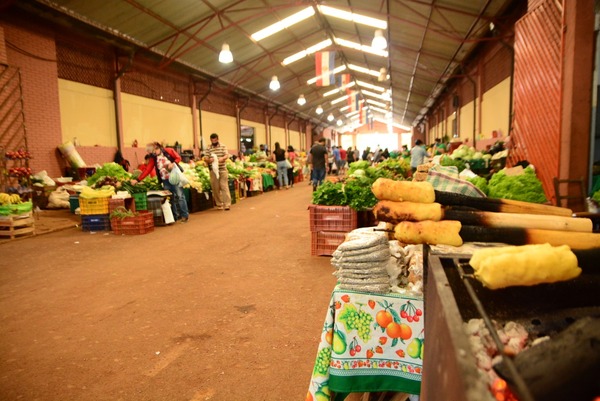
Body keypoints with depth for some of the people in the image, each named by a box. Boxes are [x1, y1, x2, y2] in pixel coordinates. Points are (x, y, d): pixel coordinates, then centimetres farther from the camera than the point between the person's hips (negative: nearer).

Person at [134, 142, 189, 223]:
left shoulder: (169, 151, -1)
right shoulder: (153, 158, 7)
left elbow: (178, 158, 1)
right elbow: (147, 169, 2)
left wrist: (173, 164, -19)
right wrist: (137, 180, -5)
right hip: (165, 180, 4)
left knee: (179, 196, -5)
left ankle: (185, 215, 1)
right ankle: (175, 216, 13)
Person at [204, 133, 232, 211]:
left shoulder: (223, 147, 6)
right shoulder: (208, 149, 7)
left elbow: (227, 155, -3)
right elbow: (205, 158, 0)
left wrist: (222, 158, -25)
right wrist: (209, 160, -24)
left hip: (223, 170, -1)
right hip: (213, 170, 1)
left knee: (224, 186, -6)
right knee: (215, 188, 3)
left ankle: (227, 204, -7)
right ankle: (219, 204, 13)